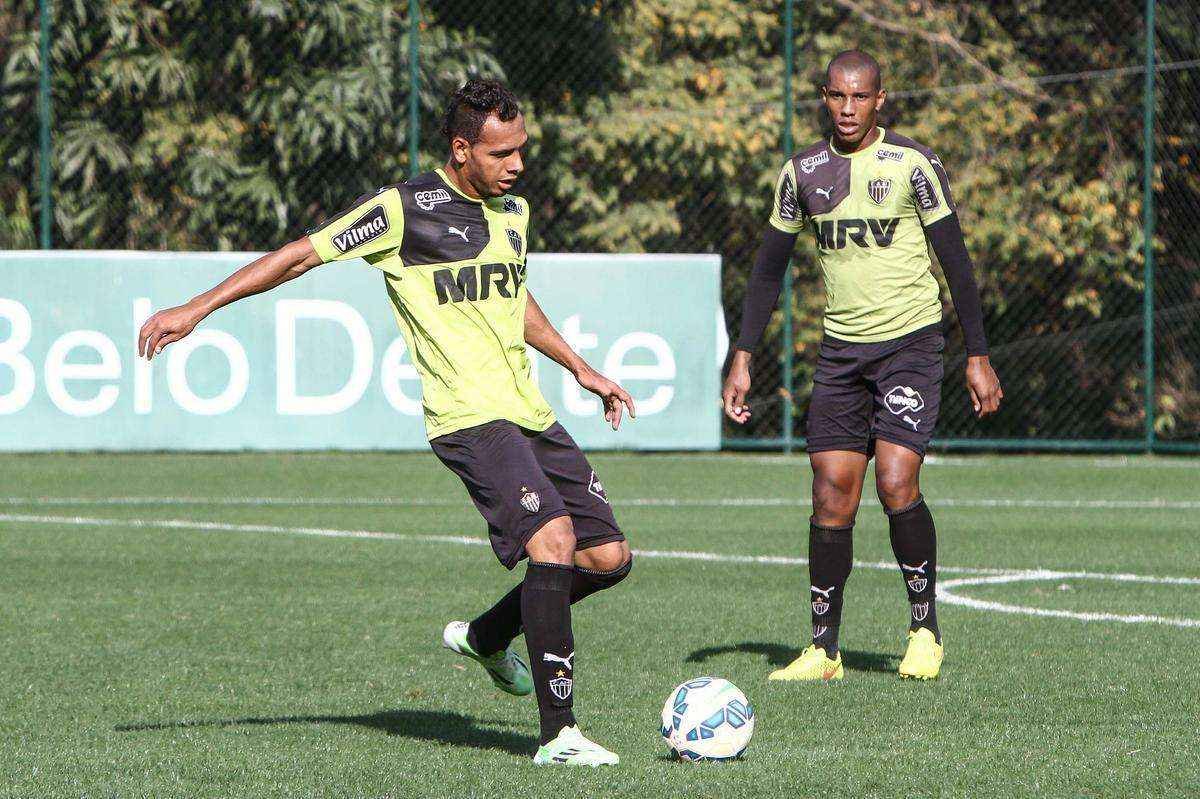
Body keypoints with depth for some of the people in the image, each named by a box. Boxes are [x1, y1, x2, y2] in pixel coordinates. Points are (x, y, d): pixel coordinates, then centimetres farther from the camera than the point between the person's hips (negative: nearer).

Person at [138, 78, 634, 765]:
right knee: (553, 540, -25)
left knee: (609, 557, 5)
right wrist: (196, 309, -8)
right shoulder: (404, 209, -9)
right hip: (471, 418, -8)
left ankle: (487, 637, 31)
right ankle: (559, 734, -23)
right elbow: (301, 256, -6)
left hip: (530, 413, 8)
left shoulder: (514, 211, 15)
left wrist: (581, 368, 35)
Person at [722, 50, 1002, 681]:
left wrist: (978, 358, -7)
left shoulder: (914, 165, -8)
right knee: (831, 495, -1)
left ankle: (925, 631, 0)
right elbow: (768, 268, 11)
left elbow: (956, 262, -5)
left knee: (896, 484, -17)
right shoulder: (803, 172, 5)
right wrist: (741, 360, 6)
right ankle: (823, 651, 6)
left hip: (910, 344, -4)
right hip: (840, 348, 4)